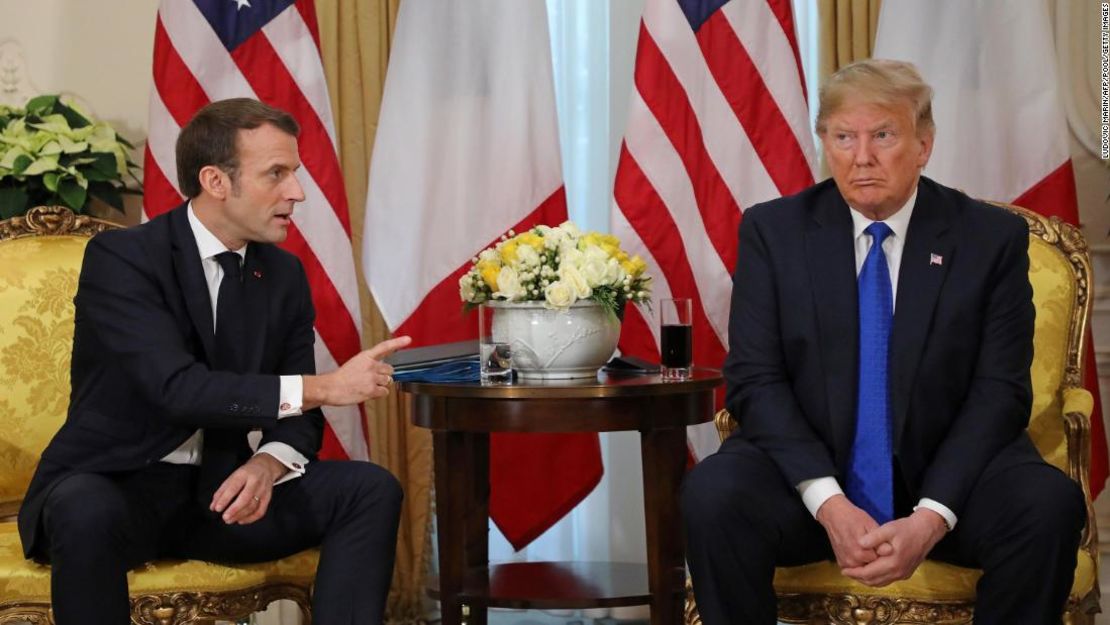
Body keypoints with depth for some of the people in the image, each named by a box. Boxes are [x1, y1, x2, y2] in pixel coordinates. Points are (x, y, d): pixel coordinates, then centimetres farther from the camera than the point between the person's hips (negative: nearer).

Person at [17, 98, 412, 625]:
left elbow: (297, 414, 4)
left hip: (220, 489, 5)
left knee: (371, 489, -14)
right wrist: (321, 387, -28)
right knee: (89, 511, -39)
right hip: (111, 484, -5)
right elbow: (178, 388, -26)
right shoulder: (120, 258, -14)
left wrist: (268, 463, -20)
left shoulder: (284, 274, 5)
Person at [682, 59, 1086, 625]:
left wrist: (932, 517, -19)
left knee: (1049, 504, -29)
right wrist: (829, 503, -20)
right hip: (806, 471, 0)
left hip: (945, 476, 0)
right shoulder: (773, 231, 2)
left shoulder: (993, 238, 0)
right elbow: (755, 381, -5)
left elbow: (1000, 390, -4)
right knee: (712, 494, -30)